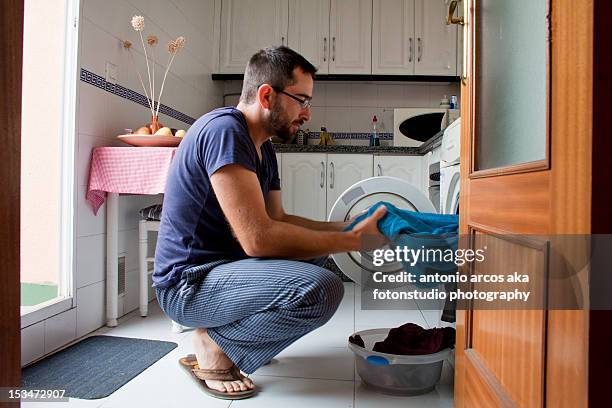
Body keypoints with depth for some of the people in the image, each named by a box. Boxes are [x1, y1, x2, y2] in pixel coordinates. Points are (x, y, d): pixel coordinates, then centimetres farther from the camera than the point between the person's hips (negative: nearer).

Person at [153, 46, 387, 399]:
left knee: (318, 249, 17)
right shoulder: (224, 131, -20)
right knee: (322, 289, -27)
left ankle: (228, 332, 10)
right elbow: (258, 237, -27)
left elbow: (278, 220, 14)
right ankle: (214, 345, -4)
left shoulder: (264, 149, 11)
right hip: (189, 284, -10)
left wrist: (347, 228, 3)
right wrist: (353, 240, -19)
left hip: (223, 266, 10)